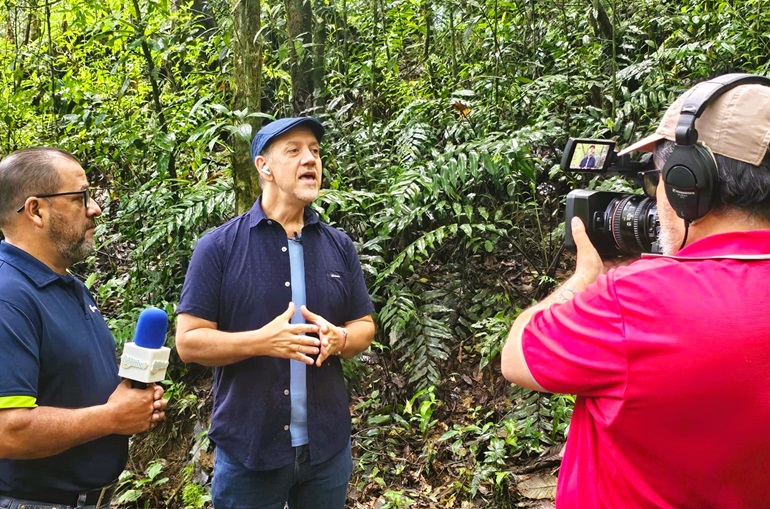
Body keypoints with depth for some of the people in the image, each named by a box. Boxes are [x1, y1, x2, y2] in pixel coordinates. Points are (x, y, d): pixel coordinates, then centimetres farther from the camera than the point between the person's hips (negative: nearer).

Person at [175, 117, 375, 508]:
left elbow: (364, 325, 10)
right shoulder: (219, 246, -7)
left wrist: (338, 339, -13)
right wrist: (262, 341, -24)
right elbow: (188, 341, -8)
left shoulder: (339, 246, 4)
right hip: (247, 448, -3)